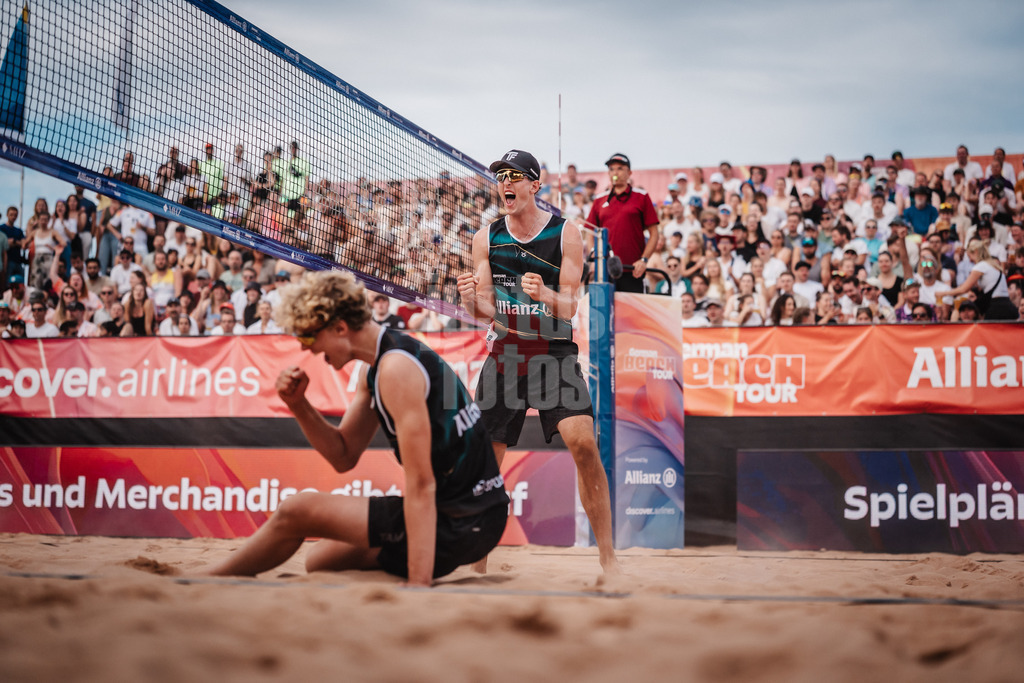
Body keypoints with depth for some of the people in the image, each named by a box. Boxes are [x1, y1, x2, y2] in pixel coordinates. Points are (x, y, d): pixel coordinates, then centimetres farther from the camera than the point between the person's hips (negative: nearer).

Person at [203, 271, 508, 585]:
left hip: (458, 524, -10)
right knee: (320, 561, 20)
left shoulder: (397, 367, -20)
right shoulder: (375, 367, 11)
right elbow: (344, 456, 16)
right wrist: (297, 404, -1)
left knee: (296, 511, -2)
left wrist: (418, 585, -27)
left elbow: (421, 485, -24)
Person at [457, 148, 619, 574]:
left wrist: (544, 295, -30)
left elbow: (568, 308, -8)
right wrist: (471, 298, -19)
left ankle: (607, 555, -15)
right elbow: (486, 312, 4)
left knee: (583, 443, -21)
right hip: (504, 354, 3)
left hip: (554, 353, -3)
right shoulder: (487, 239, 4)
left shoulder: (566, 234, -4)